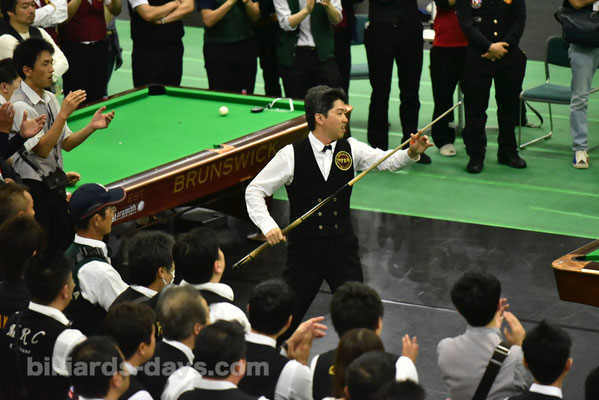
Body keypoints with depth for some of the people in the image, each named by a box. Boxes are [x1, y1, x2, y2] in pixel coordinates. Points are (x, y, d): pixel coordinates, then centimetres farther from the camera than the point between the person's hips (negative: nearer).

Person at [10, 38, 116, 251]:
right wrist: (64, 112, -25)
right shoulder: (20, 106, -17)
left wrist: (92, 126, -5)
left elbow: (66, 143, 11)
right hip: (33, 187, -8)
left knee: (64, 244, 9)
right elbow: (42, 149, -22)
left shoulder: (49, 99, 8)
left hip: (54, 184, 8)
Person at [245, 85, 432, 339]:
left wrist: (412, 152, -28)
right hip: (305, 249, -2)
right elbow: (254, 190, -5)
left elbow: (388, 161, -8)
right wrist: (268, 226, -18)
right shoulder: (291, 156, -8)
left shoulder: (351, 150, 1)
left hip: (343, 247, 2)